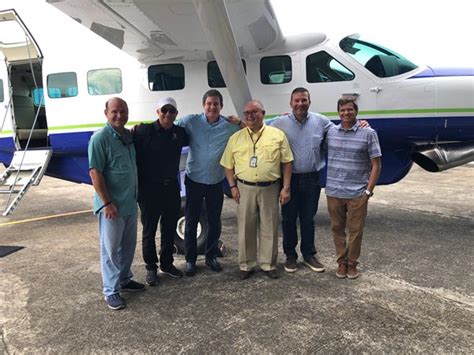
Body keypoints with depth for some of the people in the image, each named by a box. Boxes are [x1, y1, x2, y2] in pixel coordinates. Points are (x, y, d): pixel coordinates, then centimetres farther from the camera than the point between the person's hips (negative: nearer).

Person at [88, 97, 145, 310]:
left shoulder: (128, 135, 8)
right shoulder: (100, 138, -15)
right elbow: (95, 173, -18)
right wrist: (107, 203, -20)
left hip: (130, 203, 8)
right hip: (111, 205, -7)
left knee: (128, 246, 18)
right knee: (111, 249, 3)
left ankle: (124, 280, 35)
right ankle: (111, 291, 15)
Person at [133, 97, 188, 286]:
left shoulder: (179, 133, 4)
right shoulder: (144, 131, -12)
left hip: (171, 187, 5)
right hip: (149, 189, -5)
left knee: (170, 228, 16)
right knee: (149, 230, 8)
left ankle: (167, 263, 34)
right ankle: (151, 268, 24)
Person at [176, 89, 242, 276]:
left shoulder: (230, 125, -3)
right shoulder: (191, 121, -8)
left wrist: (241, 123, -11)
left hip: (216, 182, 2)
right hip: (194, 180, -1)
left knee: (214, 222, 13)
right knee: (191, 221, 8)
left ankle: (211, 256, 32)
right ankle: (190, 259, 23)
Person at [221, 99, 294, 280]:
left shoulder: (277, 135, 1)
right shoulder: (236, 138, 6)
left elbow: (286, 162, 2)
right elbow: (228, 165, 9)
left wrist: (286, 188, -3)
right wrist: (233, 186, -1)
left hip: (270, 189, -1)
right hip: (244, 189, 1)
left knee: (269, 228, 8)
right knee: (246, 228, 8)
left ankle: (269, 265, 23)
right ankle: (246, 265, 22)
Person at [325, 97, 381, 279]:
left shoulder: (368, 133, -3)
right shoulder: (330, 131, 5)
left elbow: (376, 165, -2)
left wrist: (369, 190, -8)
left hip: (357, 193, -2)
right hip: (333, 192, 3)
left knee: (355, 230, 7)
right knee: (337, 229, 12)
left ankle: (352, 264, 24)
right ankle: (341, 262, 28)